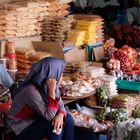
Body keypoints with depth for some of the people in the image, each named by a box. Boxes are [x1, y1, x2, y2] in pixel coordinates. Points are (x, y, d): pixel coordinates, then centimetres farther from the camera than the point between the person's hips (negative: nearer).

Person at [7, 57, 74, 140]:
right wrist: (51, 90, -34)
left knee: (68, 119, -10)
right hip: (22, 128, -8)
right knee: (55, 125, -25)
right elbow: (50, 116, -31)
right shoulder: (31, 91, -31)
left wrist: (60, 115, -24)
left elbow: (60, 105, -1)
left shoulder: (46, 87, -6)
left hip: (36, 119, 8)